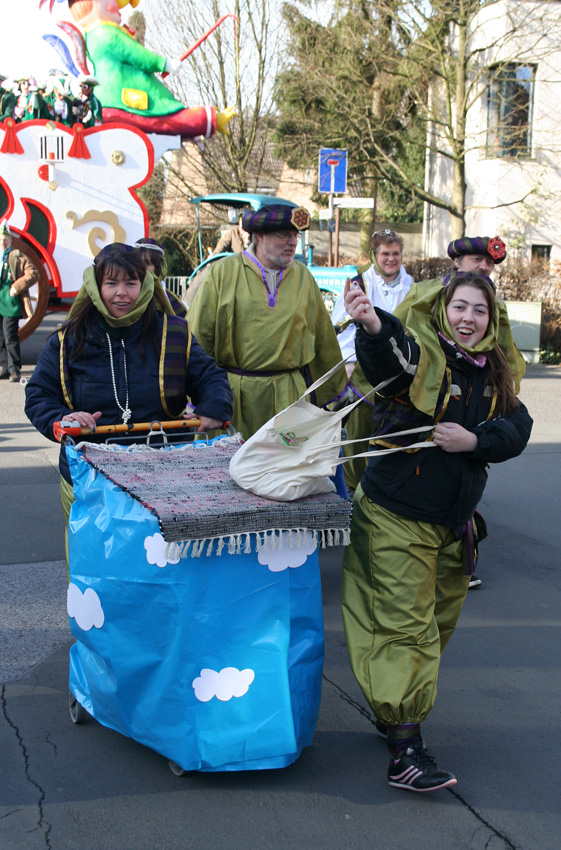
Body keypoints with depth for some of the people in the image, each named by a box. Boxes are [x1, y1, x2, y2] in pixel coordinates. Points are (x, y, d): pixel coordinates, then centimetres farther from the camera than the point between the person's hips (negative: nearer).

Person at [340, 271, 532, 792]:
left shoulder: (495, 373, 7)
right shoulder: (420, 353, -12)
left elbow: (518, 427, 0)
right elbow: (388, 355, -35)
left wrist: (475, 440, -19)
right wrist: (372, 327, -57)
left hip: (454, 523, 7)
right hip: (397, 518, -7)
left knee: (437, 623, 18)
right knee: (406, 627, -8)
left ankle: (392, 713, 37)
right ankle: (405, 752, -5)